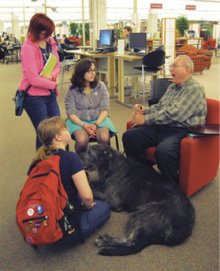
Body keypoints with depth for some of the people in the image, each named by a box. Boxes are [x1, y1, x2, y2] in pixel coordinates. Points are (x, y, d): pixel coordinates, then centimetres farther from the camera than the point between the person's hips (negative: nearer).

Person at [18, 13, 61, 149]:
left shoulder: (50, 42, 2)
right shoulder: (28, 47, -19)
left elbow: (57, 64, 10)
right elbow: (33, 79, -23)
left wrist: (52, 76, -12)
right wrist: (54, 84, -12)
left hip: (50, 93, 7)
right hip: (34, 97, -7)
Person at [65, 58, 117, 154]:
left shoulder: (101, 86, 2)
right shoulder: (73, 90, -3)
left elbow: (105, 109, -3)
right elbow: (71, 113, -6)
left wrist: (96, 124, -20)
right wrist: (83, 125, -23)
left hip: (99, 119, 1)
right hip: (79, 121, -1)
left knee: (104, 138, -28)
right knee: (82, 140, -31)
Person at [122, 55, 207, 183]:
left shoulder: (195, 89, -12)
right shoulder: (172, 86, 16)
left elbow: (174, 114, -23)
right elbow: (160, 106, 25)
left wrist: (146, 119, -18)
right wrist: (145, 110, 4)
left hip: (182, 131, -8)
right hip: (162, 127, 9)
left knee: (163, 150, -38)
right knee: (129, 136, -5)